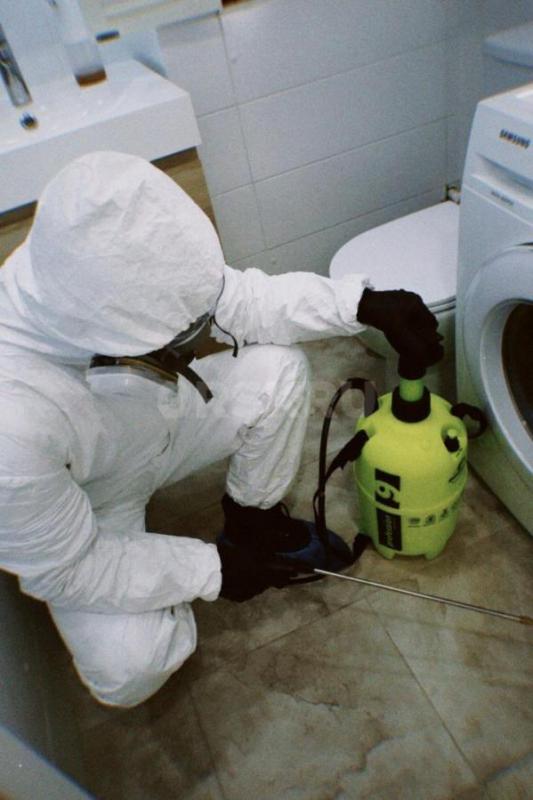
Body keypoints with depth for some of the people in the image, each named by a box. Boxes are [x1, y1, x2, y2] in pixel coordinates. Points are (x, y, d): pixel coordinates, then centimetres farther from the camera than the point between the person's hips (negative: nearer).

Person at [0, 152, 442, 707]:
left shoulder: (119, 270, -29)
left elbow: (241, 299, -12)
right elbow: (61, 570, -25)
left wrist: (364, 304, -21)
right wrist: (212, 570, -21)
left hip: (157, 420, 5)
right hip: (85, 508, -4)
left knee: (277, 369, -14)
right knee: (133, 667, -22)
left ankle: (254, 519, 11)